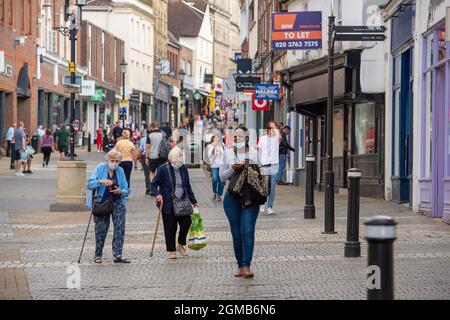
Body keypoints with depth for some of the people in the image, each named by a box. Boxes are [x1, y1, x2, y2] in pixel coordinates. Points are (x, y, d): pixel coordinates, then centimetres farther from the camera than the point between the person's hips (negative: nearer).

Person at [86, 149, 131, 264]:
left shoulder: (120, 171, 3)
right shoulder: (100, 168, -4)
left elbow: (126, 190, 4)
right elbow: (89, 184, -13)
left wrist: (121, 192, -19)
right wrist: (101, 181, -30)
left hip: (118, 202, 2)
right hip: (101, 203, -2)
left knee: (120, 227, -13)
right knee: (101, 229, 1)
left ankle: (118, 255, -13)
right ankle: (98, 255, 17)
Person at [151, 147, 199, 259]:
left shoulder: (183, 168, 7)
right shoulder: (163, 169, -8)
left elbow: (188, 186, 17)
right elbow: (154, 184, -2)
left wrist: (193, 201, 19)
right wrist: (157, 194, -20)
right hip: (168, 204, -4)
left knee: (187, 222, -2)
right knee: (170, 228, 0)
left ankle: (181, 245, 20)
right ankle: (171, 250, 13)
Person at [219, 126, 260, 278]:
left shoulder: (254, 154, 7)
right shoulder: (228, 154, 9)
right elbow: (222, 176, 5)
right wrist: (233, 168, -12)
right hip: (232, 197, 1)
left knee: (247, 231, -12)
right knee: (236, 233, 3)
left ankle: (246, 266, -15)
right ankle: (240, 265, 10)